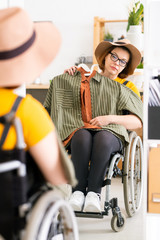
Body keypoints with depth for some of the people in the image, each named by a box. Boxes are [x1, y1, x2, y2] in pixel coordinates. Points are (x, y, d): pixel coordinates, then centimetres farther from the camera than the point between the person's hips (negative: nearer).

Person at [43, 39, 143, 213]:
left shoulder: (127, 88, 21)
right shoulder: (88, 78, 25)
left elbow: (137, 122, 7)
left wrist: (110, 118, -9)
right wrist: (71, 75, 16)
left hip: (111, 132, -1)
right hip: (80, 129, 1)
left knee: (102, 139, -39)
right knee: (83, 137, -38)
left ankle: (94, 192, -37)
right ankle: (78, 191, -33)